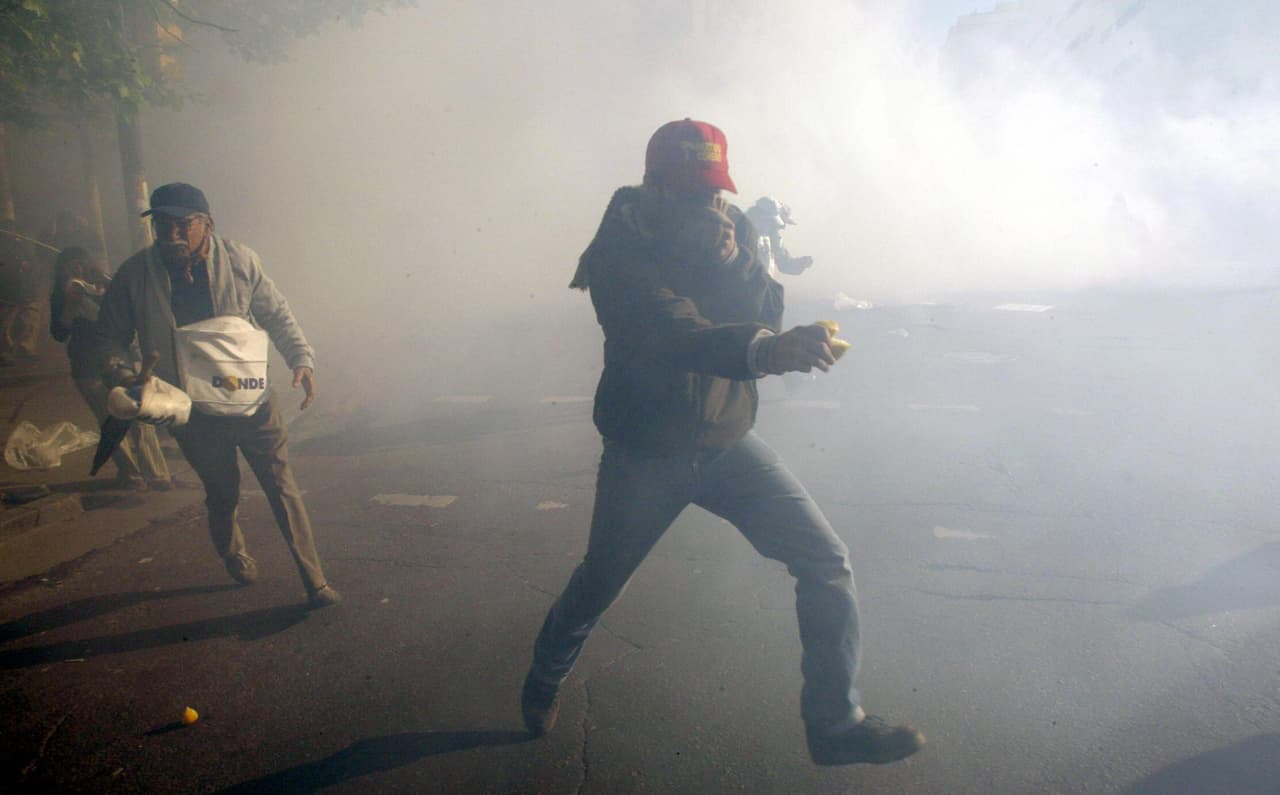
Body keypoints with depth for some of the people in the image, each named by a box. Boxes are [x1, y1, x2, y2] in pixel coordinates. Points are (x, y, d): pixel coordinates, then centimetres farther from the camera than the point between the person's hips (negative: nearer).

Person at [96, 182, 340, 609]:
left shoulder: (239, 261, -7)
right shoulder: (134, 275, -7)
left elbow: (277, 315, 2)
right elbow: (111, 337, 3)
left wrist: (301, 358, -11)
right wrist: (121, 371, -17)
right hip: (193, 413, 1)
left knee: (282, 489, 0)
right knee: (221, 495, 16)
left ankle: (315, 582, 6)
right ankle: (234, 557, 46)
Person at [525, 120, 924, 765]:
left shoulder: (729, 232, 1)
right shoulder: (620, 247, -17)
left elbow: (763, 317, -3)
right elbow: (673, 335, -36)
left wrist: (735, 258, -21)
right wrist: (763, 349, -53)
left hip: (726, 442, 4)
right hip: (644, 455, -4)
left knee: (826, 560, -4)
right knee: (596, 586, 11)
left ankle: (836, 723, 13)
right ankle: (543, 681, 44)